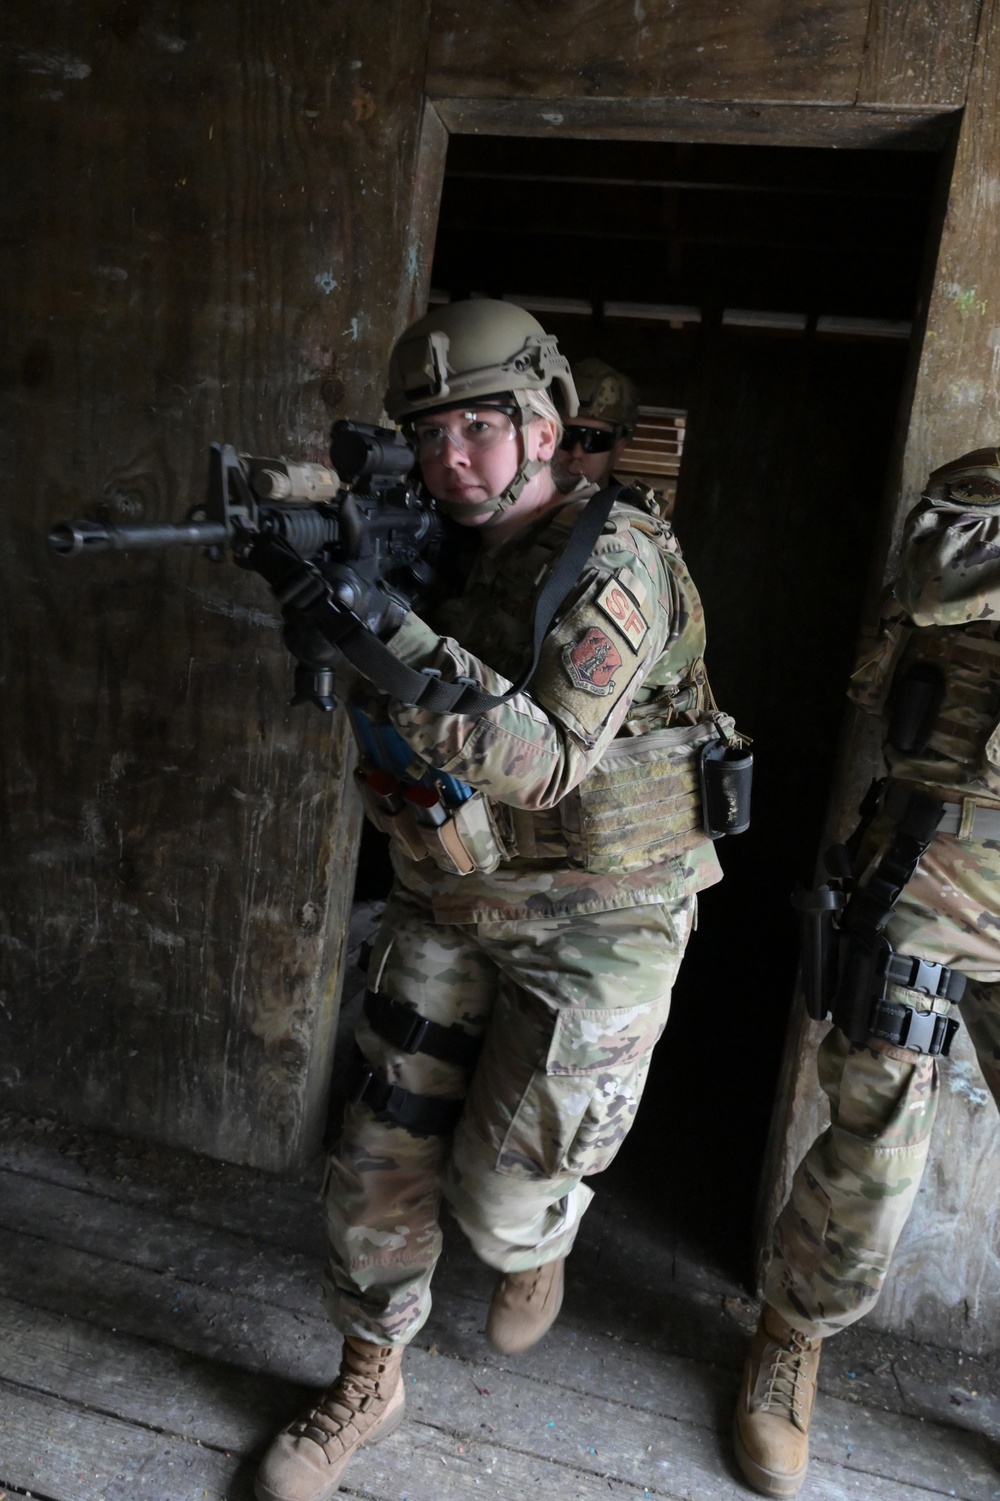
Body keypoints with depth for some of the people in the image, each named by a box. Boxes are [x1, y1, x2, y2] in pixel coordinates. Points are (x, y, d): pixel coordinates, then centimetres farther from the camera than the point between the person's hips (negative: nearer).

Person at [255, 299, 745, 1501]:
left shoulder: (615, 560, -16)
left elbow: (545, 763, -25)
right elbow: (374, 716, 5)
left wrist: (401, 640, -34)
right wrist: (326, 624, -15)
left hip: (593, 923, -5)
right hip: (449, 907, 6)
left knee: (501, 1197, 2)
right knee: (380, 1165, 8)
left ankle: (539, 1248, 41)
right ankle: (368, 1386, 34)